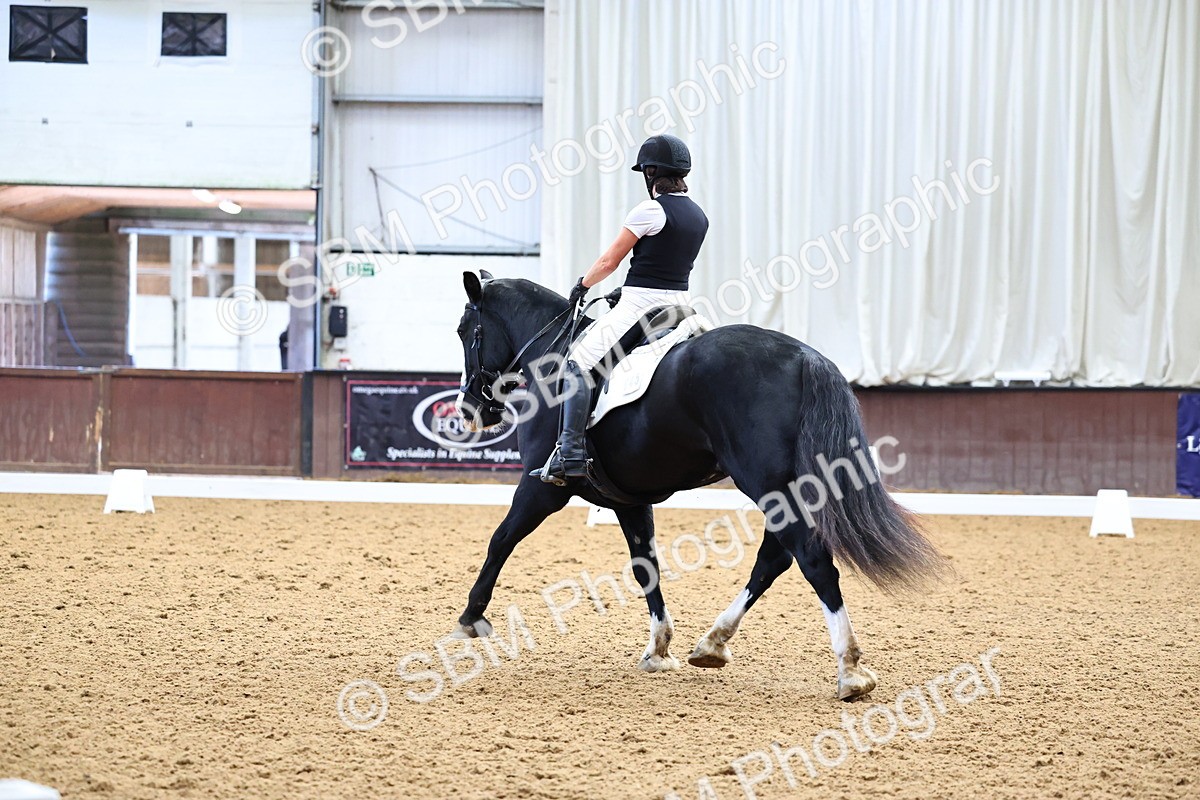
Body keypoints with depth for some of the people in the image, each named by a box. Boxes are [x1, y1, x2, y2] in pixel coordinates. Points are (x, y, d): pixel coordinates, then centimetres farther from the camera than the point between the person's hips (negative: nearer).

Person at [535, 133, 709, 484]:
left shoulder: (650, 210, -11)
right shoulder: (699, 216, 11)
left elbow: (609, 261, -5)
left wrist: (583, 285, 12)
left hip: (640, 307, -8)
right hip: (680, 303, 8)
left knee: (577, 361, -10)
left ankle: (571, 452, -22)